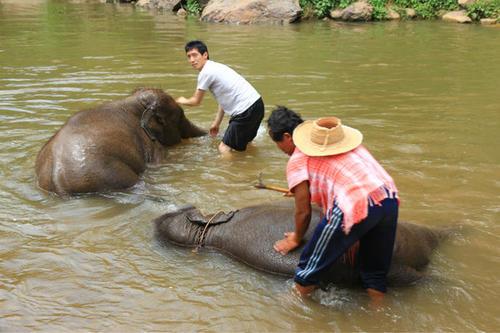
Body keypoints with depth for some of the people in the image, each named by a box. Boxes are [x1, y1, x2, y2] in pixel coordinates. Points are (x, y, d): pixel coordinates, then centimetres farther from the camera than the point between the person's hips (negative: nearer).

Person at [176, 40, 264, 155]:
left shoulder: (206, 72, -11)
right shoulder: (215, 67, 17)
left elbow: (196, 101, 2)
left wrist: (182, 101, 22)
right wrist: (217, 123, 23)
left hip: (246, 110, -10)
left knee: (224, 148, -6)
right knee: (243, 142, 30)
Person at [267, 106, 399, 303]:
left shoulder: (298, 160, 7)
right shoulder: (332, 138, 27)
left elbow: (303, 211, 8)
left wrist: (296, 239, 26)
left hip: (355, 207, -7)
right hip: (390, 198, 7)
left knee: (311, 266, 12)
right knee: (375, 271, 23)